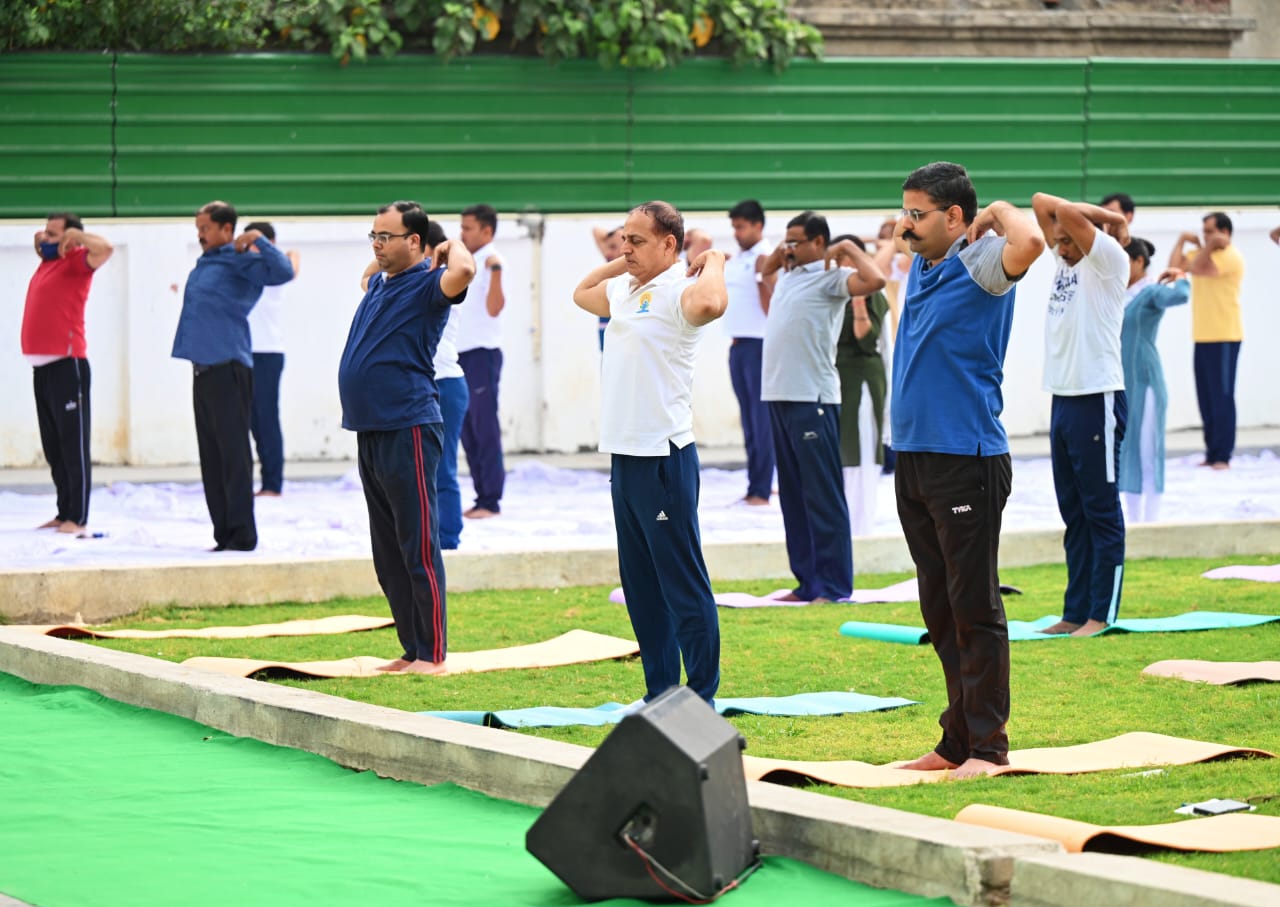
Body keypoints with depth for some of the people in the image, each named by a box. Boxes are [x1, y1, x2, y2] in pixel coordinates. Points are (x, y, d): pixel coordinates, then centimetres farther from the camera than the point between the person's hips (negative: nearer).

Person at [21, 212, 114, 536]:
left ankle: (78, 518, -7)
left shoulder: (76, 261, -6)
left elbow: (105, 249, -26)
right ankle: (64, 513, 18)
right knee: (53, 447, 12)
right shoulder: (47, 262, 18)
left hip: (66, 363, -9)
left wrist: (76, 235, -15)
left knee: (73, 444, -7)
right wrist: (41, 243, 25)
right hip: (41, 364, 9)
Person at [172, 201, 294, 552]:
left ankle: (242, 534, -7)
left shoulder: (241, 260, -7)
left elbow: (283, 272, -21)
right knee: (211, 456, 10)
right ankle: (224, 534, 14)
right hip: (203, 367, 9)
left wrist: (259, 241, -24)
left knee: (233, 452, -8)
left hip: (229, 367, -9)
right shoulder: (204, 264, 18)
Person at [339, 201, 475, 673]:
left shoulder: (427, 284, -8)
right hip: (369, 433, 9)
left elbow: (463, 272, -31)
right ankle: (411, 651, 18)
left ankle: (432, 655, -3)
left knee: (418, 548, -7)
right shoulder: (378, 284, 17)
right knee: (387, 554, 12)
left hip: (409, 430, -9)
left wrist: (452, 247, -13)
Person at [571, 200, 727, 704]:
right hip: (624, 454, 10)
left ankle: (702, 702, -3)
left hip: (662, 458, -10)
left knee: (683, 584, -6)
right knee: (639, 585, 14)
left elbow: (710, 303, -37)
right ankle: (660, 695, 22)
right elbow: (582, 293, 36)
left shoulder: (679, 290, -13)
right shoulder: (624, 289, 14)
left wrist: (712, 262, -18)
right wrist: (620, 262, 22)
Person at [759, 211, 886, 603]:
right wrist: (777, 255, 23)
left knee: (822, 497, -6)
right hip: (779, 395, 9)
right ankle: (807, 582, 17)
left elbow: (874, 280, -25)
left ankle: (834, 585, -4)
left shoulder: (829, 278, -7)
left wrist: (848, 248, -14)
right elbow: (765, 268, 41)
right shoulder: (788, 276, 18)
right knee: (792, 496, 11)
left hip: (812, 399, -9)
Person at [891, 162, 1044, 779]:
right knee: (940, 611, 12)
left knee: (974, 610, -4)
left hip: (967, 460, -9)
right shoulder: (924, 266, 13)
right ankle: (958, 741, 19)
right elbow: (910, 236, 38)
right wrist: (908, 229, 18)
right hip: (913, 458, 9)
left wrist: (997, 213, -14)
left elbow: (1028, 244, -32)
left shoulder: (979, 265, -10)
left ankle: (987, 746, 1)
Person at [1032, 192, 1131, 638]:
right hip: (1063, 398, 9)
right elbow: (1042, 203, 16)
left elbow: (1065, 211, -21)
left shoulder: (1108, 261, -8)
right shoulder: (1065, 262, 15)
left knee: (1101, 512, -4)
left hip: (1098, 401, -9)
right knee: (1074, 514, 10)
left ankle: (1101, 615, -3)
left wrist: (1109, 218, -6)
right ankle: (1075, 613, 13)